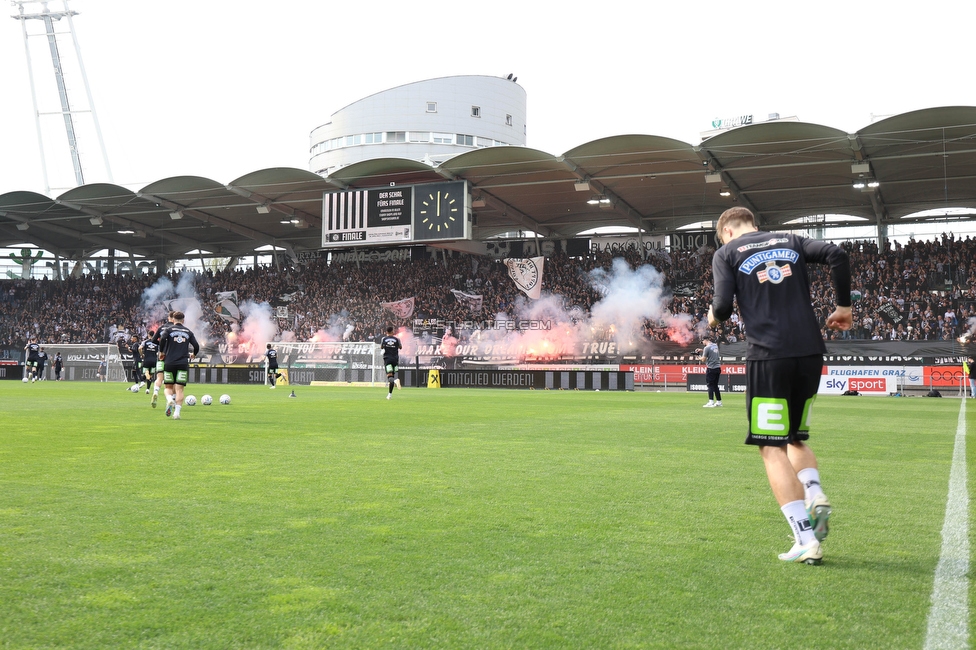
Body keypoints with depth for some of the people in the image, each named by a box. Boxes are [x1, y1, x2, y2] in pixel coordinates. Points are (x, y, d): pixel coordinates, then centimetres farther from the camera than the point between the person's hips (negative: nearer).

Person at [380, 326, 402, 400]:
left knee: (389, 376, -11)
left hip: (387, 359, -1)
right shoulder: (397, 339, 2)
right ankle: (390, 393, 11)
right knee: (393, 375, 10)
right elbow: (400, 348, 17)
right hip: (395, 359, 2)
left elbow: (381, 347, 19)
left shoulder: (383, 339, 1)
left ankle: (395, 380, -47)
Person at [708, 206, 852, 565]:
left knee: (773, 449, 1)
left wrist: (714, 317, 20)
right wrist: (843, 306, 12)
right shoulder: (790, 241, 18)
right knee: (796, 439, 21)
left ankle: (806, 541, -7)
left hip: (768, 356, -4)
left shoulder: (726, 253, 7)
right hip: (811, 351, 5)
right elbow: (837, 255, 2)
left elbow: (722, 308, -3)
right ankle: (815, 497, -5)